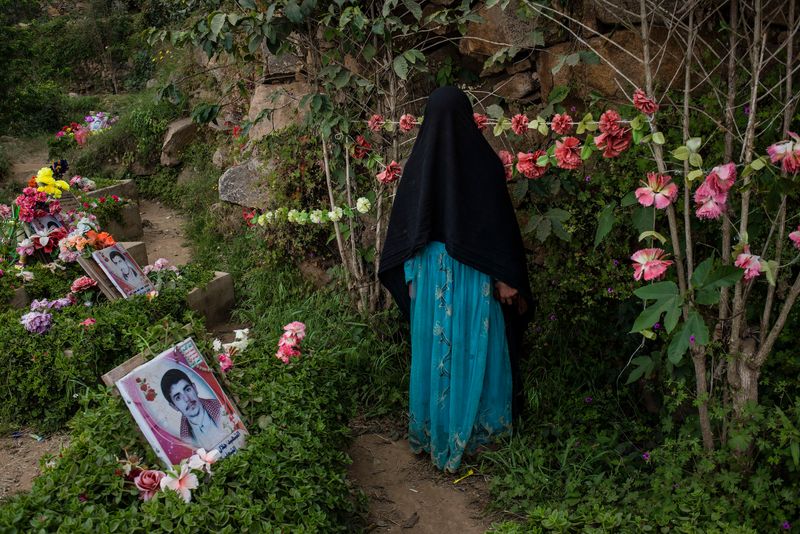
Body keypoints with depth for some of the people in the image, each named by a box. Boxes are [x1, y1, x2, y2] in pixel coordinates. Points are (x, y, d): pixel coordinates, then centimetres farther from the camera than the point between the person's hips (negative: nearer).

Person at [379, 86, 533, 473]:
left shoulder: (419, 162, -2)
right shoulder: (483, 161, -11)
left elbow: (404, 223, 2)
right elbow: (499, 223, -11)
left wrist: (410, 275, 11)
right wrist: (506, 279, -5)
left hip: (430, 271, 3)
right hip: (474, 272, -3)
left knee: (434, 349, 13)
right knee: (474, 348, 10)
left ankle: (433, 431, 25)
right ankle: (476, 428, 22)